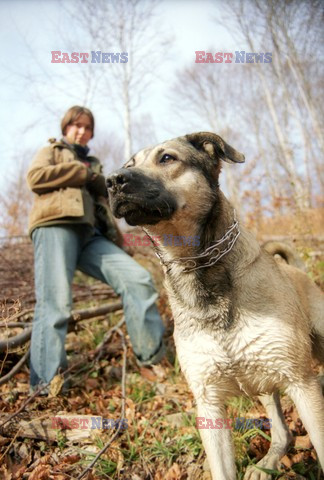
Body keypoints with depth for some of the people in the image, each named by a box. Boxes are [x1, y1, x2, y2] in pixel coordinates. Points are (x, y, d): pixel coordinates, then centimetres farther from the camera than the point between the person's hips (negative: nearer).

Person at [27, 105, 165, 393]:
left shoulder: (93, 164, 36)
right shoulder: (52, 151, 23)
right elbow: (35, 176, 0)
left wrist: (116, 239, 9)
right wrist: (84, 172, 3)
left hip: (90, 233, 5)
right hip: (55, 227, -4)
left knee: (138, 279, -13)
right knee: (56, 303, -19)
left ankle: (154, 360, -9)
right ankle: (47, 386, -17)